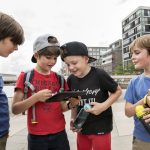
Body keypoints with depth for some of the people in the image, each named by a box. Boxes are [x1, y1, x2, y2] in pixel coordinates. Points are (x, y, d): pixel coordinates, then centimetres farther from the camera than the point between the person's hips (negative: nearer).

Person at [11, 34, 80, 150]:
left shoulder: (59, 78, 4)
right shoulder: (25, 77, -6)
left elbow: (61, 108, 8)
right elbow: (15, 109, -9)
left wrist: (71, 104, -13)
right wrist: (36, 97, -23)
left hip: (59, 134, 3)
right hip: (36, 136, -3)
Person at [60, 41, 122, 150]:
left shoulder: (99, 75, -18)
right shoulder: (71, 80, -4)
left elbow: (118, 91, -6)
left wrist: (104, 106, -19)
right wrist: (73, 119, -2)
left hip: (101, 128, -4)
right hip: (82, 128, 5)